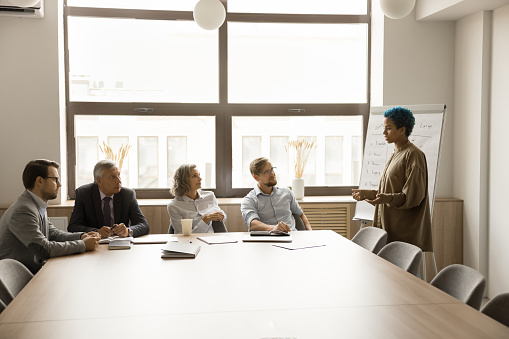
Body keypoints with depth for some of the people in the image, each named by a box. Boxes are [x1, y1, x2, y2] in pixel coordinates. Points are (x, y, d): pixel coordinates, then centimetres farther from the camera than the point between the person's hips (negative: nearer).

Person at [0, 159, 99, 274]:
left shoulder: (39, 207, 9)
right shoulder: (23, 211, -22)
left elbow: (53, 233, 17)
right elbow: (44, 249, -26)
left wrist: (81, 236, 0)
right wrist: (83, 245, -19)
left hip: (36, 270, 9)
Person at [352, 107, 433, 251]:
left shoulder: (413, 154, -11)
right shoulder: (396, 155, 17)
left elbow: (413, 196, -17)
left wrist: (387, 198, -29)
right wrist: (365, 193, 20)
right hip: (389, 226, 8)